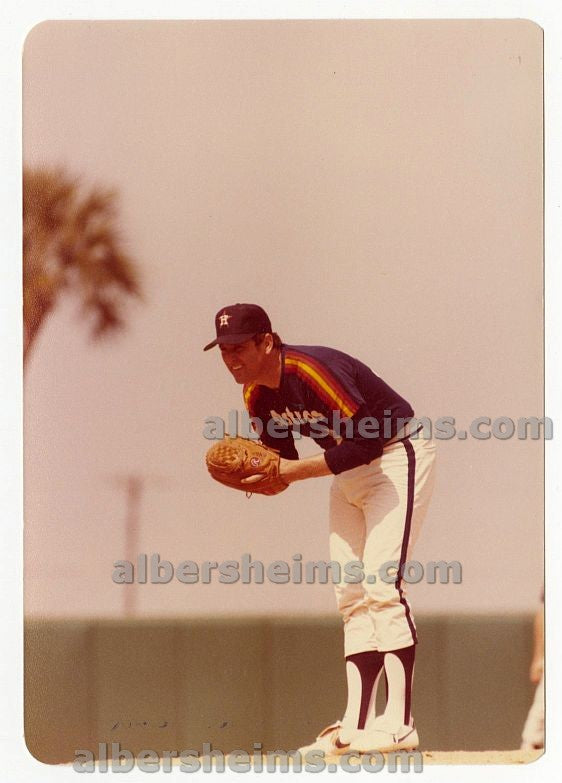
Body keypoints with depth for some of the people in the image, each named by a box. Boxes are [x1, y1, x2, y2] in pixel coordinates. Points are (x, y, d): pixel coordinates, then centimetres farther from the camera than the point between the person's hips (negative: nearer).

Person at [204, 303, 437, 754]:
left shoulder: (312, 370, -28)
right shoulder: (256, 395, -1)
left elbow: (365, 442, -30)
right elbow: (283, 461, 9)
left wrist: (294, 471, -28)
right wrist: (258, 476, -13)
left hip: (399, 456, -9)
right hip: (348, 475, 9)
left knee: (381, 584, -19)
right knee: (352, 595, 6)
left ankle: (399, 725, -22)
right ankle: (357, 726, 7)